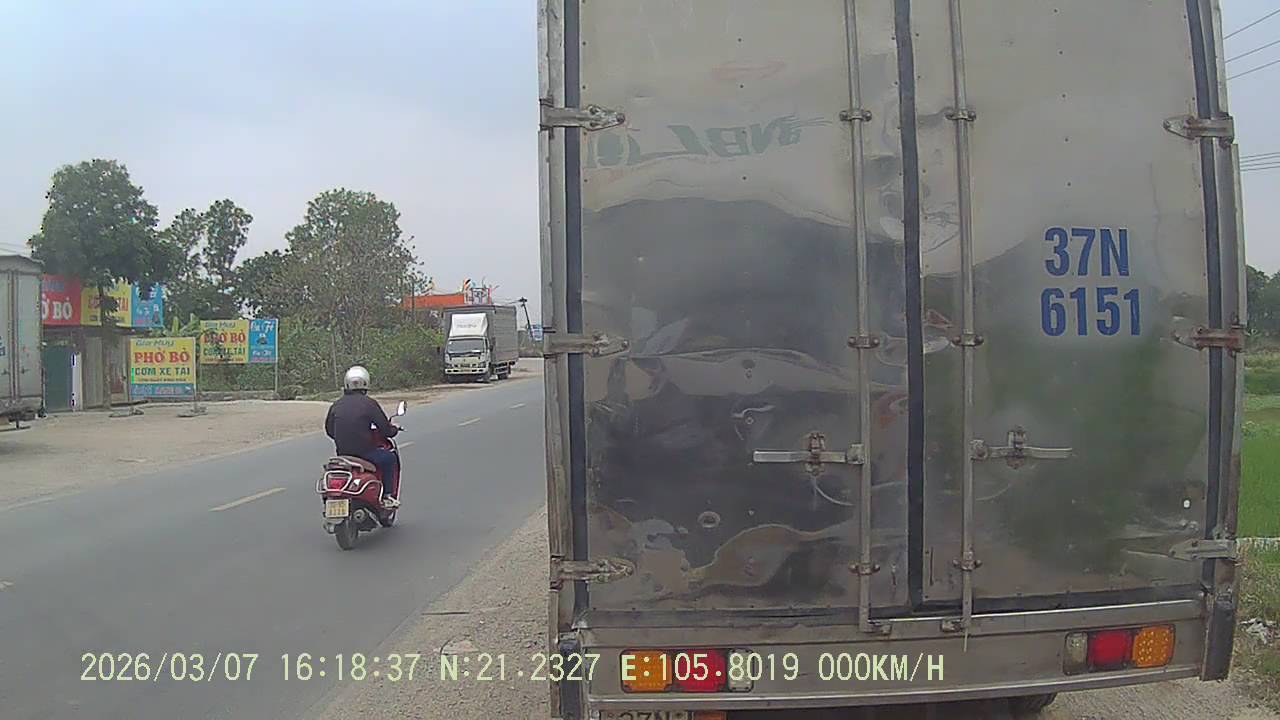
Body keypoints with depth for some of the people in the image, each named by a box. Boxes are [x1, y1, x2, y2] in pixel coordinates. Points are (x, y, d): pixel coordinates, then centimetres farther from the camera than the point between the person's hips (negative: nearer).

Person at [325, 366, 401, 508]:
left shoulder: (336, 405, 5)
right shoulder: (369, 403, -10)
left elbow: (329, 430, 14)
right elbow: (385, 429, -9)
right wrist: (394, 429, 14)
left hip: (342, 453, 5)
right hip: (364, 452, -5)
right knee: (390, 458, 18)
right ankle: (387, 496, 14)